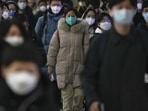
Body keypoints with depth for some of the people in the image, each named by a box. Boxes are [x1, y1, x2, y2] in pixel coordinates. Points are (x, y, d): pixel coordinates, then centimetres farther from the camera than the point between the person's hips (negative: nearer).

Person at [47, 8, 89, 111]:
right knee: (67, 95, -3)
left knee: (79, 94, -3)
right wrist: (50, 67, 4)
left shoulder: (82, 31, 4)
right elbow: (52, 49, 5)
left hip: (78, 67, 1)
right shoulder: (59, 32, 2)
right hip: (63, 68, 0)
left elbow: (87, 49, 5)